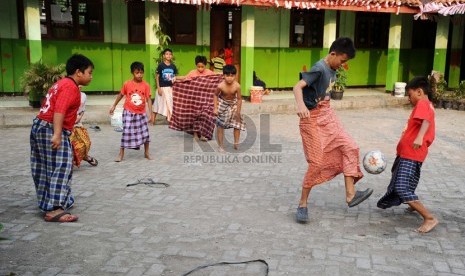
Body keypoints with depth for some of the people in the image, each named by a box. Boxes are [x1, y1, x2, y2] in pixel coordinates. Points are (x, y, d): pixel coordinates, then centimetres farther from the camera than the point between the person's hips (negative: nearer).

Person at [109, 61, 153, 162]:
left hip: (141, 113, 2)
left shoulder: (146, 85, -7)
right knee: (126, 133, -1)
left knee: (145, 133, 7)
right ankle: (121, 154, 10)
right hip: (129, 112, -2)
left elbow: (148, 99, -5)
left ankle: (146, 152, 25)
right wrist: (114, 106, 12)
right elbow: (121, 95, 7)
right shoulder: (127, 84, -8)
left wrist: (151, 113, -9)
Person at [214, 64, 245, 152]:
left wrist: (238, 111, -18)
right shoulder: (221, 86, -26)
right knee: (220, 125, 2)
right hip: (222, 104, -1)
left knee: (237, 123, -1)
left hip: (233, 104, 1)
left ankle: (236, 143, 14)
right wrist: (215, 108, -13)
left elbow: (239, 99, -17)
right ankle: (220, 145, 13)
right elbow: (216, 95, -9)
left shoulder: (237, 86, -27)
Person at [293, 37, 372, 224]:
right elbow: (297, 87, -30)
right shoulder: (319, 69, -18)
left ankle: (350, 195, 4)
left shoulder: (332, 70, 8)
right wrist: (301, 105, -48)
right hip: (312, 119, -9)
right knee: (317, 163, -7)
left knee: (349, 147, 0)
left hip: (327, 116, 9)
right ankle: (302, 204, 8)